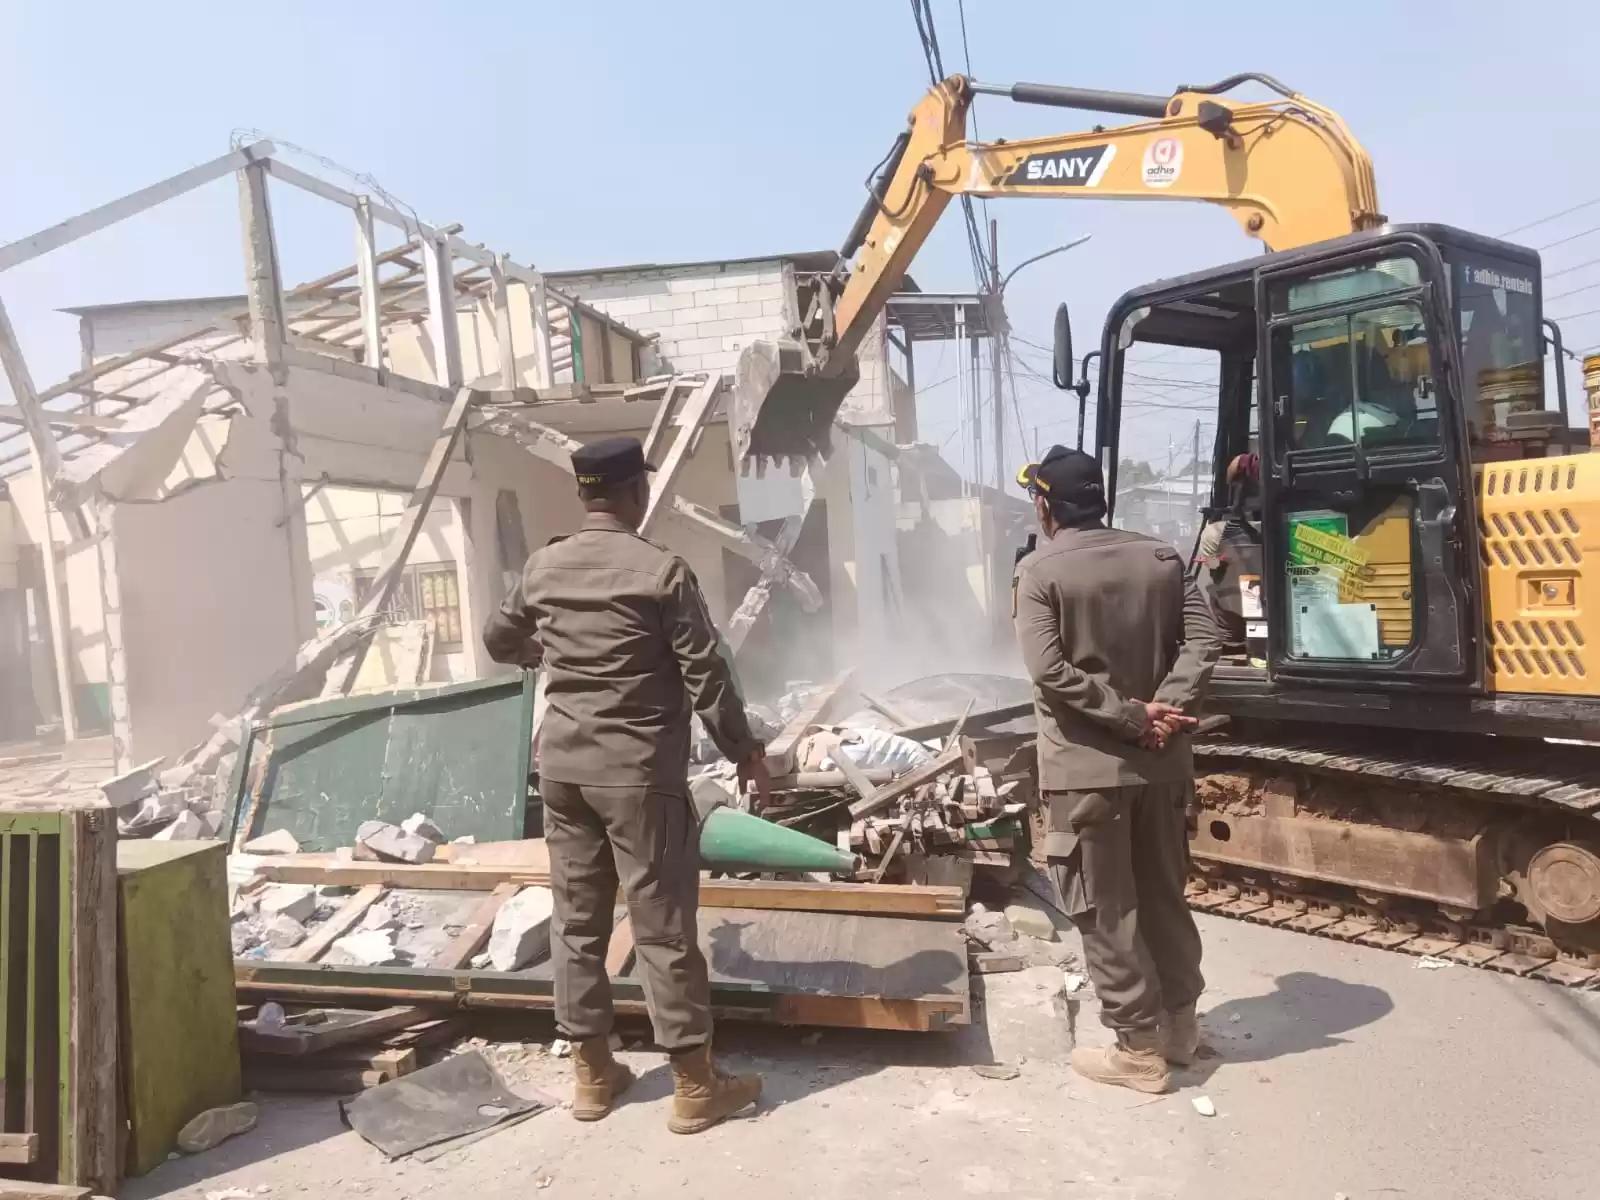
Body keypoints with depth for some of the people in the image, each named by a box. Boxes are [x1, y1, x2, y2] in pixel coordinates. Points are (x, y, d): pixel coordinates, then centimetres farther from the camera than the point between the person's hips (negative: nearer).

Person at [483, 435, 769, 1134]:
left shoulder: (543, 567, 5)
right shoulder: (662, 571, -12)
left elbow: (498, 642, 20)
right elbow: (706, 675, -11)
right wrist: (743, 750, 0)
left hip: (562, 764, 6)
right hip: (638, 771, -5)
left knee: (577, 919, 13)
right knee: (663, 927, 2)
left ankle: (592, 1075, 24)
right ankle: (695, 1087, 13)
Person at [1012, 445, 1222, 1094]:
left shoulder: (1039, 571, -10)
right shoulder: (1161, 558, 6)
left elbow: (1052, 672, -19)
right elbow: (1202, 636, -3)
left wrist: (1131, 719, -15)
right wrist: (1166, 710, -11)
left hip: (1086, 767, -6)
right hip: (1162, 761, 6)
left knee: (1106, 911, 6)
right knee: (1164, 895, 20)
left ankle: (1138, 1049, 14)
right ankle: (1180, 1023, 33)